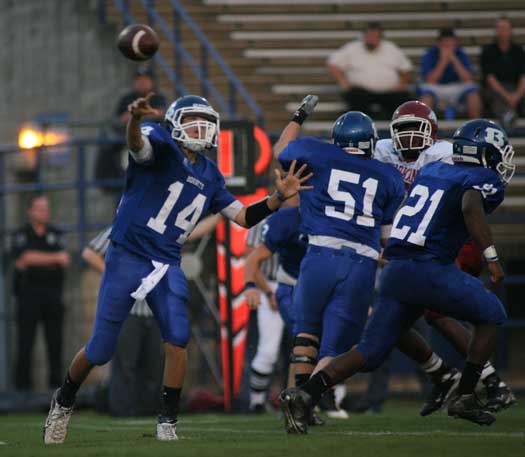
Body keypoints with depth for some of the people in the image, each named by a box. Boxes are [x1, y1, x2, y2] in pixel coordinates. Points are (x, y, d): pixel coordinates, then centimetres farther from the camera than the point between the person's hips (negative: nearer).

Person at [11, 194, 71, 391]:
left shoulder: (56, 234, 11)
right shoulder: (21, 235, 5)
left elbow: (65, 260, -3)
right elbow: (24, 258, -11)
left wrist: (35, 261, -13)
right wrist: (54, 258, -10)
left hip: (52, 292, 2)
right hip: (28, 293, -2)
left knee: (55, 338, 1)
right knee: (25, 339, -5)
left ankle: (56, 380, 6)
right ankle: (22, 381, -4)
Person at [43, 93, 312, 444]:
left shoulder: (209, 176, 10)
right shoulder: (162, 147, -10)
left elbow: (244, 217, 15)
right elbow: (137, 144, -35)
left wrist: (278, 198, -2)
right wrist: (135, 119, -59)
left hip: (167, 266, 5)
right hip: (127, 257, -5)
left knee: (177, 341, -12)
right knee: (101, 351, 1)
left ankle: (167, 424, -1)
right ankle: (64, 402, 28)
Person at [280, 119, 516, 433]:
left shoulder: (432, 170, 19)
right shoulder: (484, 180, -2)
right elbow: (471, 208, -22)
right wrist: (492, 256, -23)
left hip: (395, 269, 6)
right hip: (431, 270, -6)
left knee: (371, 351, 9)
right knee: (491, 316, 17)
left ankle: (305, 395, -9)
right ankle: (465, 398, 13)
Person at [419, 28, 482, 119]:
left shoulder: (461, 54, -6)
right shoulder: (429, 56, -10)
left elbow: (468, 79, -18)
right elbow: (429, 81, -22)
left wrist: (454, 59, -25)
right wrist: (443, 61, -26)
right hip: (436, 89, -2)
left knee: (473, 93, -29)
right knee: (426, 95, -36)